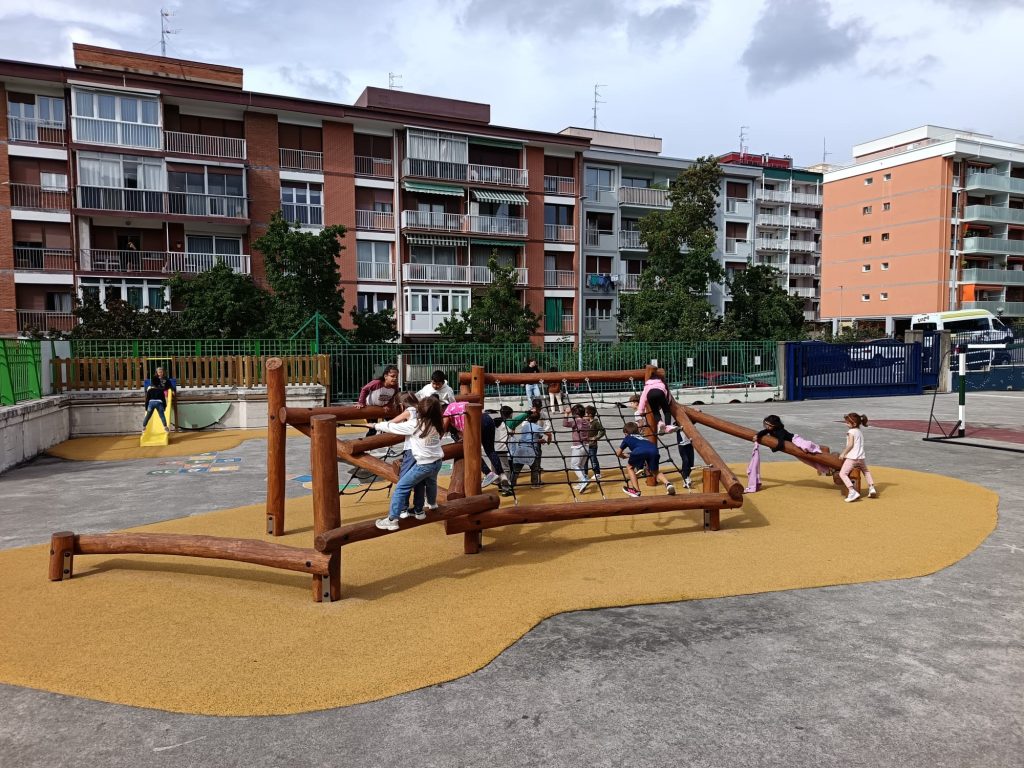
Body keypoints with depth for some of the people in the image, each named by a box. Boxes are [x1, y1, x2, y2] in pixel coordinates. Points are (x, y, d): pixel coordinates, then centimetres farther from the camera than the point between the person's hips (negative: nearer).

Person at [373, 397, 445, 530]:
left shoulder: (414, 424, -16)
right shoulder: (436, 423, -2)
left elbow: (392, 427, -9)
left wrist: (376, 425, 7)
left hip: (424, 465, -7)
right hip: (437, 462, 7)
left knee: (400, 488, -1)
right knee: (431, 482, 36)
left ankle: (392, 519, -6)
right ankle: (432, 503, 63)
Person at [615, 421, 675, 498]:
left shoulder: (627, 438, 33)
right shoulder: (640, 437, 44)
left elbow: (618, 453, 38)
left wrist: (623, 456, 60)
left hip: (640, 450, -4)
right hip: (654, 449, 4)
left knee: (630, 467, 23)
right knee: (655, 471, 26)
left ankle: (636, 490, 17)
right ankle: (668, 484, 0)